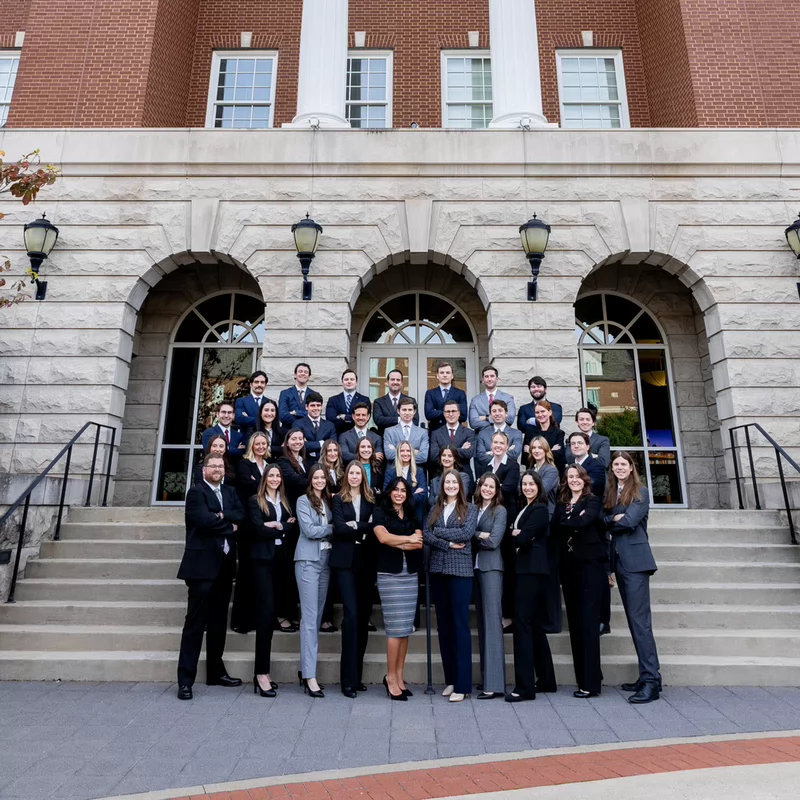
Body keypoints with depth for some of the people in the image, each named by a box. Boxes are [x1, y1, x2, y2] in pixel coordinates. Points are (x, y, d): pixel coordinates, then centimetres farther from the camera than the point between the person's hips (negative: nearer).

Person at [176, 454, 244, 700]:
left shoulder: (230, 492, 16)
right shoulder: (196, 492, -4)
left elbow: (241, 515, 1)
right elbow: (204, 520, -19)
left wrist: (222, 516, -15)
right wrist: (230, 525, -7)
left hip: (225, 564, 6)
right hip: (203, 564, -6)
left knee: (219, 622, 14)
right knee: (196, 622, -3)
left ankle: (216, 671, 25)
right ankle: (185, 679, 4)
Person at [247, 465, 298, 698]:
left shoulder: (286, 503, 16)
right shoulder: (255, 501, 3)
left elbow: (294, 531, 5)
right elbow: (258, 529, -12)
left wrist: (278, 526, -10)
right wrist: (284, 527, -6)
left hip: (281, 560, 4)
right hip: (263, 560, -4)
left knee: (268, 613, 7)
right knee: (266, 612, -9)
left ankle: (262, 670, 14)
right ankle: (262, 673, -4)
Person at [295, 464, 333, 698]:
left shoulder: (329, 501, 12)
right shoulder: (303, 501, -2)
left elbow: (334, 529, 11)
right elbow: (309, 530, -12)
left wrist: (330, 529, -8)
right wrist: (332, 528, -5)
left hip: (326, 560, 6)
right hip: (308, 560, -5)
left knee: (317, 616, 9)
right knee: (309, 617, -6)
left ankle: (305, 668, 19)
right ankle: (309, 676, -4)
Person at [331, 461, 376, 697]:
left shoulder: (371, 500, 11)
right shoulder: (338, 499, 6)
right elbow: (339, 528, -8)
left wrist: (355, 526, -9)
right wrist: (365, 527, -11)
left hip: (366, 561, 3)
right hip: (346, 561, -3)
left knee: (364, 615, 5)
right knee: (351, 614, -9)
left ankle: (357, 675, 17)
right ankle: (348, 679, -2)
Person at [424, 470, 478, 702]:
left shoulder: (469, 508, 2)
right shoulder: (434, 510, 12)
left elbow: (467, 533, -13)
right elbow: (426, 535, 0)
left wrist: (439, 531, -8)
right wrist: (449, 543, -12)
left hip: (460, 570, -4)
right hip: (438, 570, 4)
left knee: (461, 624, -3)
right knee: (443, 624, 9)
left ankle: (462, 684, 3)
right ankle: (450, 679, 20)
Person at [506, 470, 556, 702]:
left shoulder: (539, 510, -10)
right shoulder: (527, 508, 18)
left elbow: (521, 539, -18)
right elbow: (518, 536, 12)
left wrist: (515, 535, 2)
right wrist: (517, 534, -9)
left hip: (532, 570, -9)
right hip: (528, 569, 9)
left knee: (523, 623, -9)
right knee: (535, 624, 14)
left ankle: (525, 686, -5)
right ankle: (546, 680, 25)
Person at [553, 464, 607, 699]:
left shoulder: (593, 501, 1)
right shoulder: (561, 504, 15)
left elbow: (584, 522, -18)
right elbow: (555, 528, 1)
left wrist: (564, 522, -4)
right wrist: (574, 521, -14)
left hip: (590, 565, -5)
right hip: (568, 567, 5)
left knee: (588, 622, -6)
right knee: (575, 624, 8)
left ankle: (591, 683, -1)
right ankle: (583, 678, 17)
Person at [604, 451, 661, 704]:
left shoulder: (641, 492, -3)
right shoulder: (609, 492, 15)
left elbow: (629, 521, -14)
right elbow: (604, 518, 11)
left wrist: (609, 521, -1)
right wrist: (615, 519, -8)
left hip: (635, 559, -7)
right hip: (618, 558, 7)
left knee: (639, 619, -10)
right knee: (633, 619, 10)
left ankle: (652, 679, -7)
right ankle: (646, 676, 17)